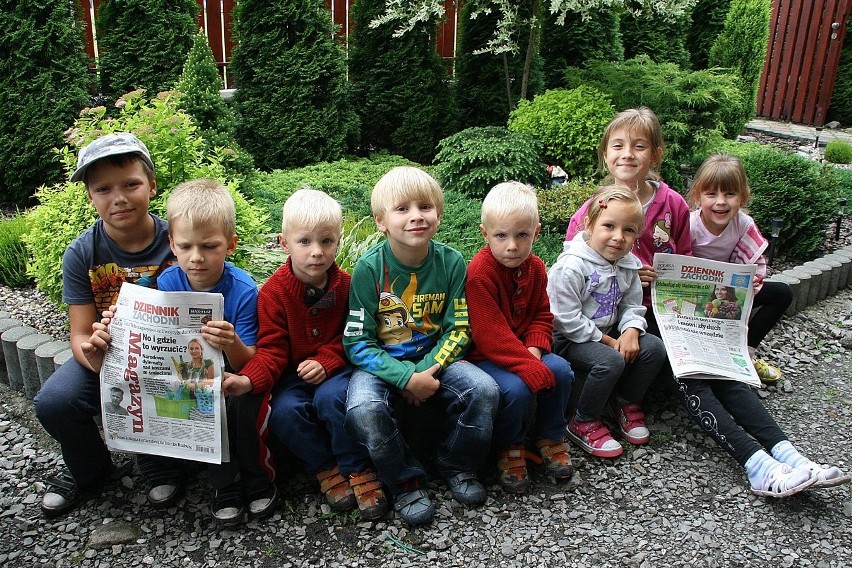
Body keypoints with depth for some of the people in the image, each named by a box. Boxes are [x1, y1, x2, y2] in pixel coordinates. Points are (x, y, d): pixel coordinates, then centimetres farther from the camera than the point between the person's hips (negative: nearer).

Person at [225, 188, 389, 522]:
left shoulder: (346, 285, -5)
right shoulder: (273, 292, -10)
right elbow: (271, 350, -13)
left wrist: (325, 361, -19)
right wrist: (249, 380, -33)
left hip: (335, 368, 0)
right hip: (293, 374, 0)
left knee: (332, 397, -31)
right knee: (284, 411, -28)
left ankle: (357, 470, -9)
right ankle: (325, 468, -2)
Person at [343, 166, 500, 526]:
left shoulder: (451, 262, -6)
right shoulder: (369, 267, -13)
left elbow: (459, 330, -2)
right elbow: (357, 342, -12)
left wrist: (428, 371, -19)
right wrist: (406, 378, -23)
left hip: (434, 360, 2)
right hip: (381, 363, -2)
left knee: (484, 390, -23)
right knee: (363, 410, -32)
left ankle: (457, 466, 6)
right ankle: (405, 482, -5)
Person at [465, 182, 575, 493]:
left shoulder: (535, 267, 2)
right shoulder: (479, 274, -22)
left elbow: (541, 315, 8)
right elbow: (490, 334, -25)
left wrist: (534, 351, -13)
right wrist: (532, 368, -29)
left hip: (524, 349, 7)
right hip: (486, 355, -6)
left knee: (561, 371, -16)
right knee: (517, 388, -30)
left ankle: (550, 436, 9)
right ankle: (509, 448, 0)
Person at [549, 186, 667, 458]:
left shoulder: (627, 265, 1)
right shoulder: (571, 266, -22)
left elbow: (632, 306, 5)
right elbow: (568, 320, -22)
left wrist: (630, 332, -17)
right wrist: (608, 341, -19)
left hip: (608, 333, 7)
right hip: (568, 338, -7)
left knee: (655, 348, -10)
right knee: (611, 361, -31)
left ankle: (626, 403, 14)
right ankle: (583, 424, -8)